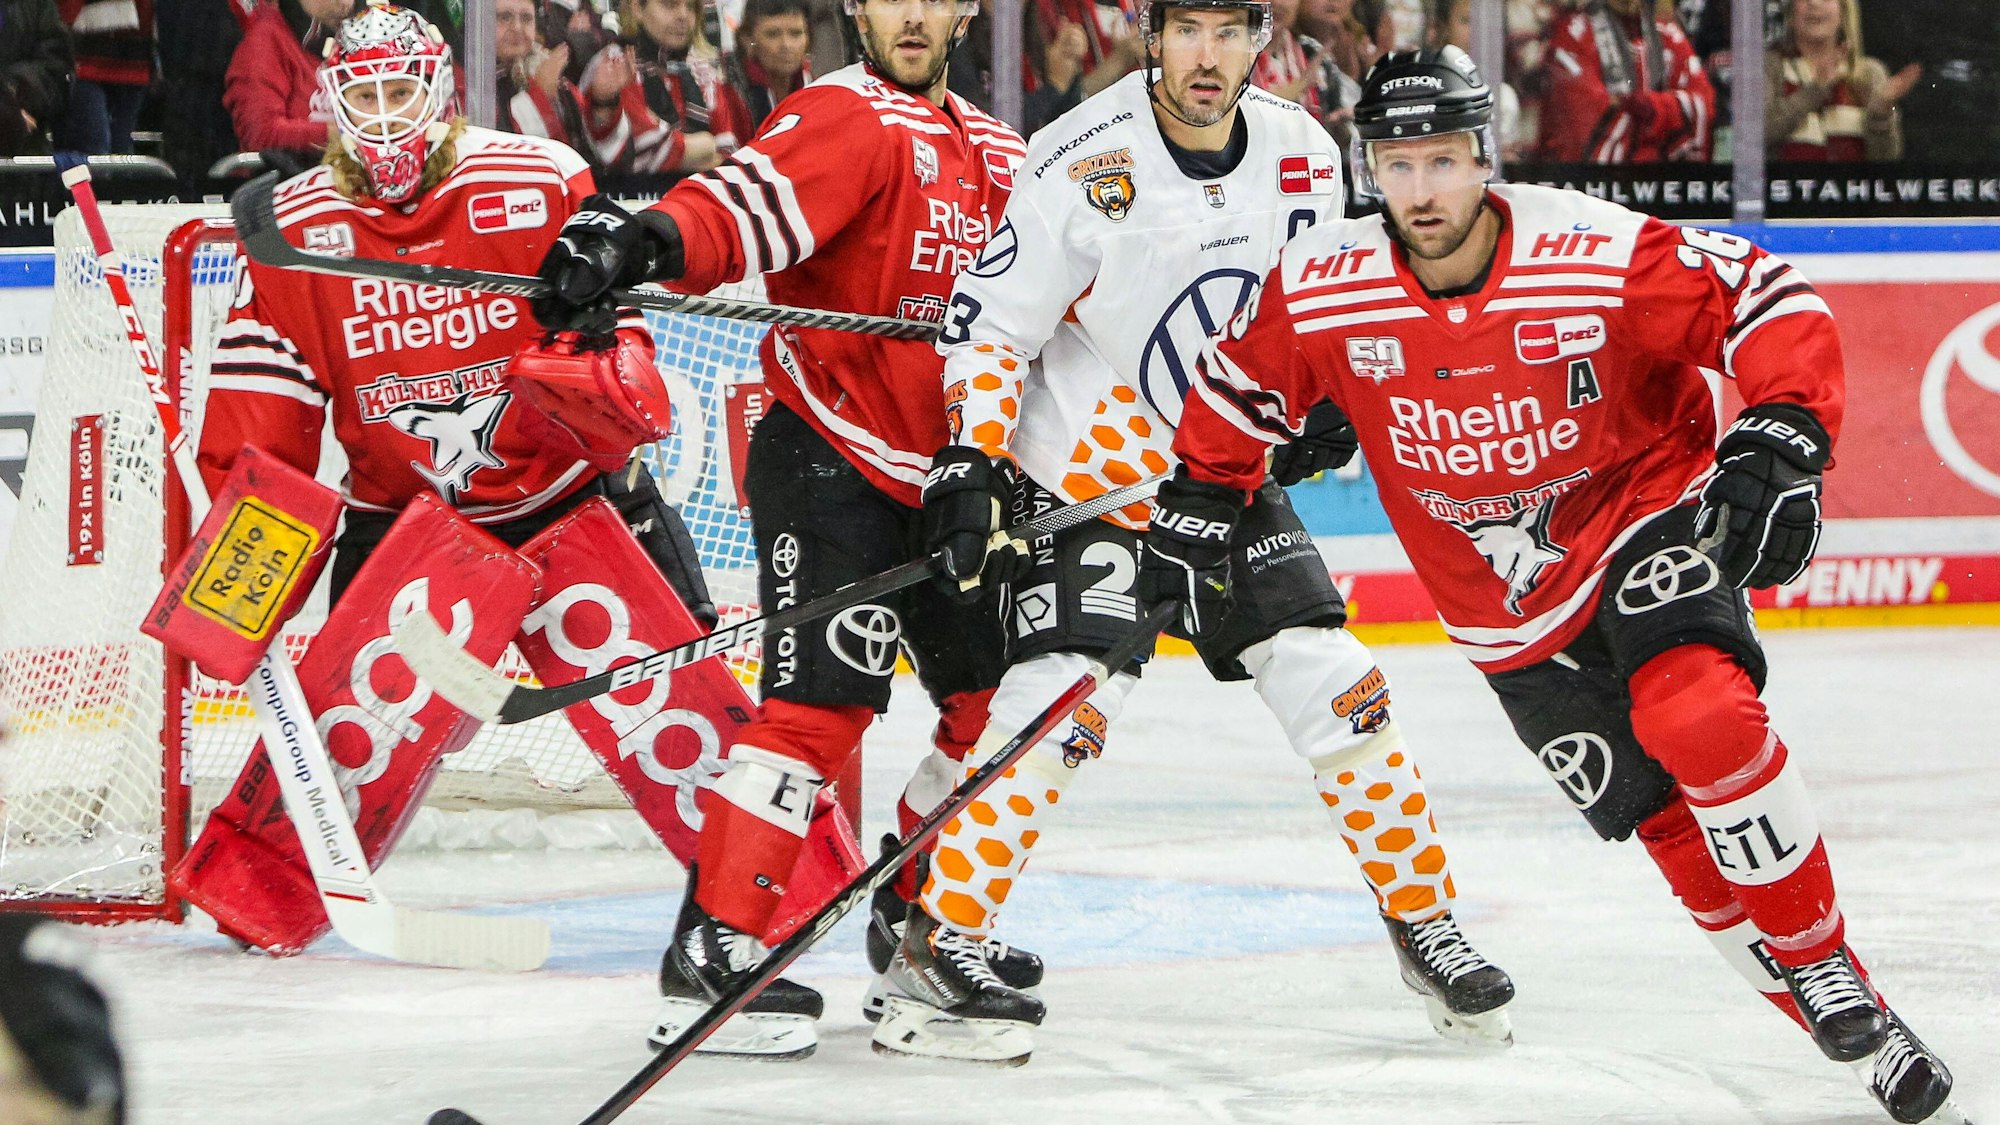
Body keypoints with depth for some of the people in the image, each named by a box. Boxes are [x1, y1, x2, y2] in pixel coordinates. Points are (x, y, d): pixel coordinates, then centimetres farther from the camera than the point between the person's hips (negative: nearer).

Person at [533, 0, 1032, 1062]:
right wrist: (647, 240, -50)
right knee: (821, 702, -19)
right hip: (828, 466, -9)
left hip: (938, 477, 9)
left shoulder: (997, 156, 14)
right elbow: (748, 204, -31)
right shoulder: (848, 119, -12)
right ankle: (710, 954, -18)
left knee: (998, 695, 15)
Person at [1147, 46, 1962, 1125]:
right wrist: (1195, 509, 9)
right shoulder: (1319, 289, -14)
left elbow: (1773, 304, -16)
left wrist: (1781, 440, -28)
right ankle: (1824, 1009, 9)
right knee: (1665, 820, -3)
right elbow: (1240, 385, 6)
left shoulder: (1600, 256, -23)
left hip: (1651, 512, -3)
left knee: (1698, 717, -29)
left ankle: (1825, 967, -15)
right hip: (1509, 607, 3)